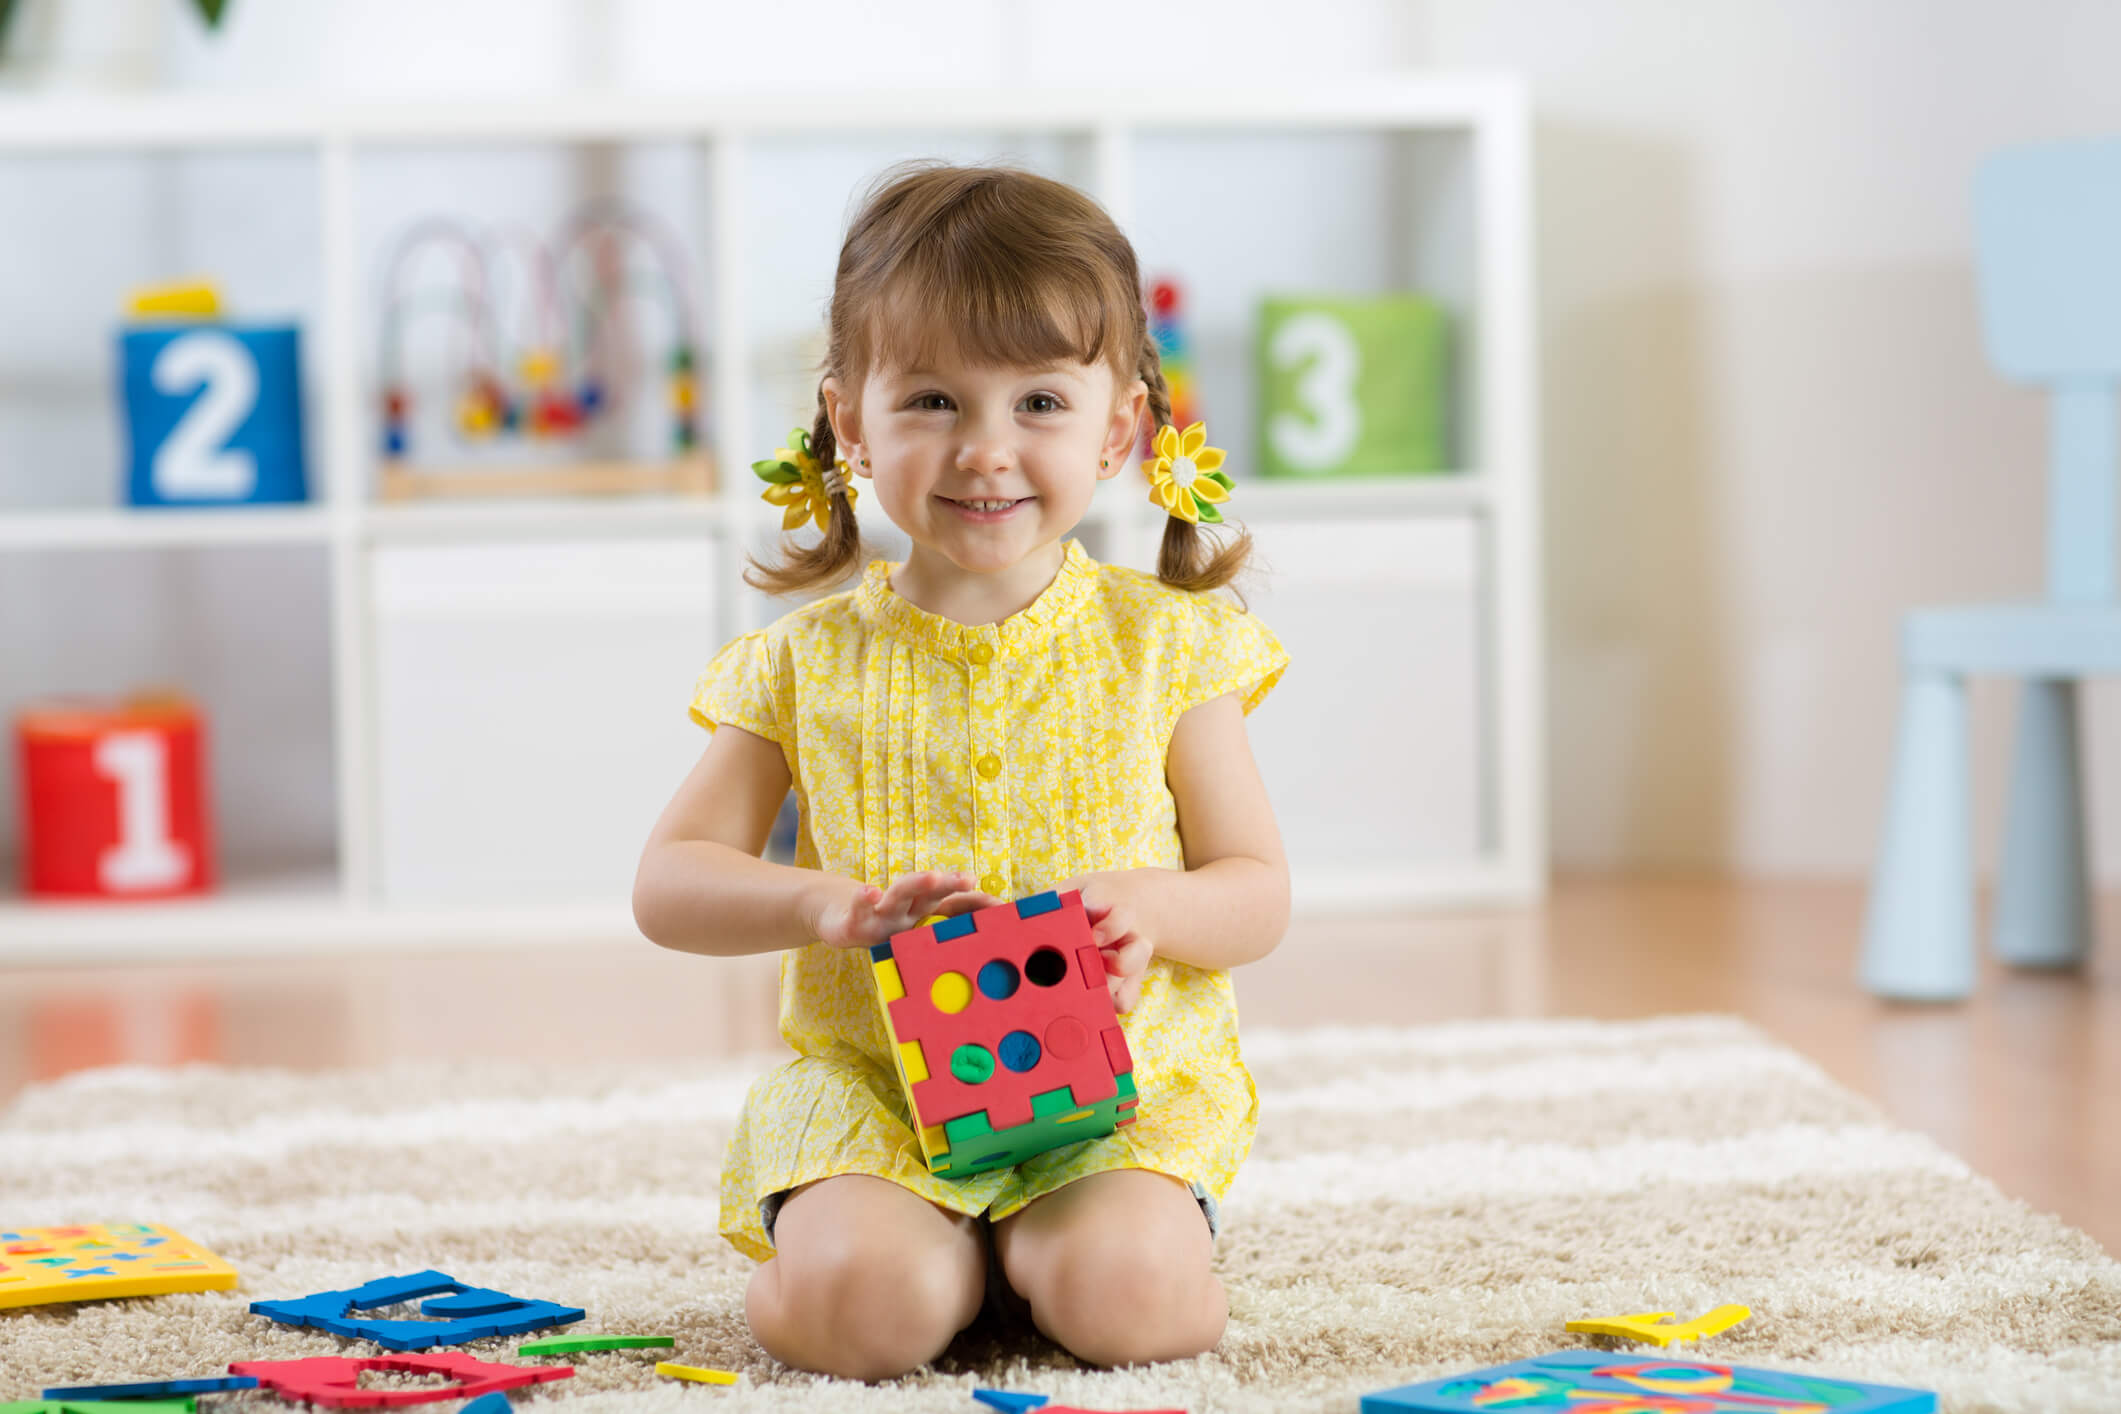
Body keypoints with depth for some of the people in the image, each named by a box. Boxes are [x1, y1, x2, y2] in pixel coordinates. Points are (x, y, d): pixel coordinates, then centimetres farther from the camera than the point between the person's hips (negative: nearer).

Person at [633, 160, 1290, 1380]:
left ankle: (1038, 1246, 5)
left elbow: (1259, 892, 5)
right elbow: (669, 884, 3)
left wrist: (1148, 906, -19)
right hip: (872, 1086, 0)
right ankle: (961, 1254, 6)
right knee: (855, 1305, -27)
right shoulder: (810, 664, 3)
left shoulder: (1165, 645, 3)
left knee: (1123, 1296, -28)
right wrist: (829, 904, -17)